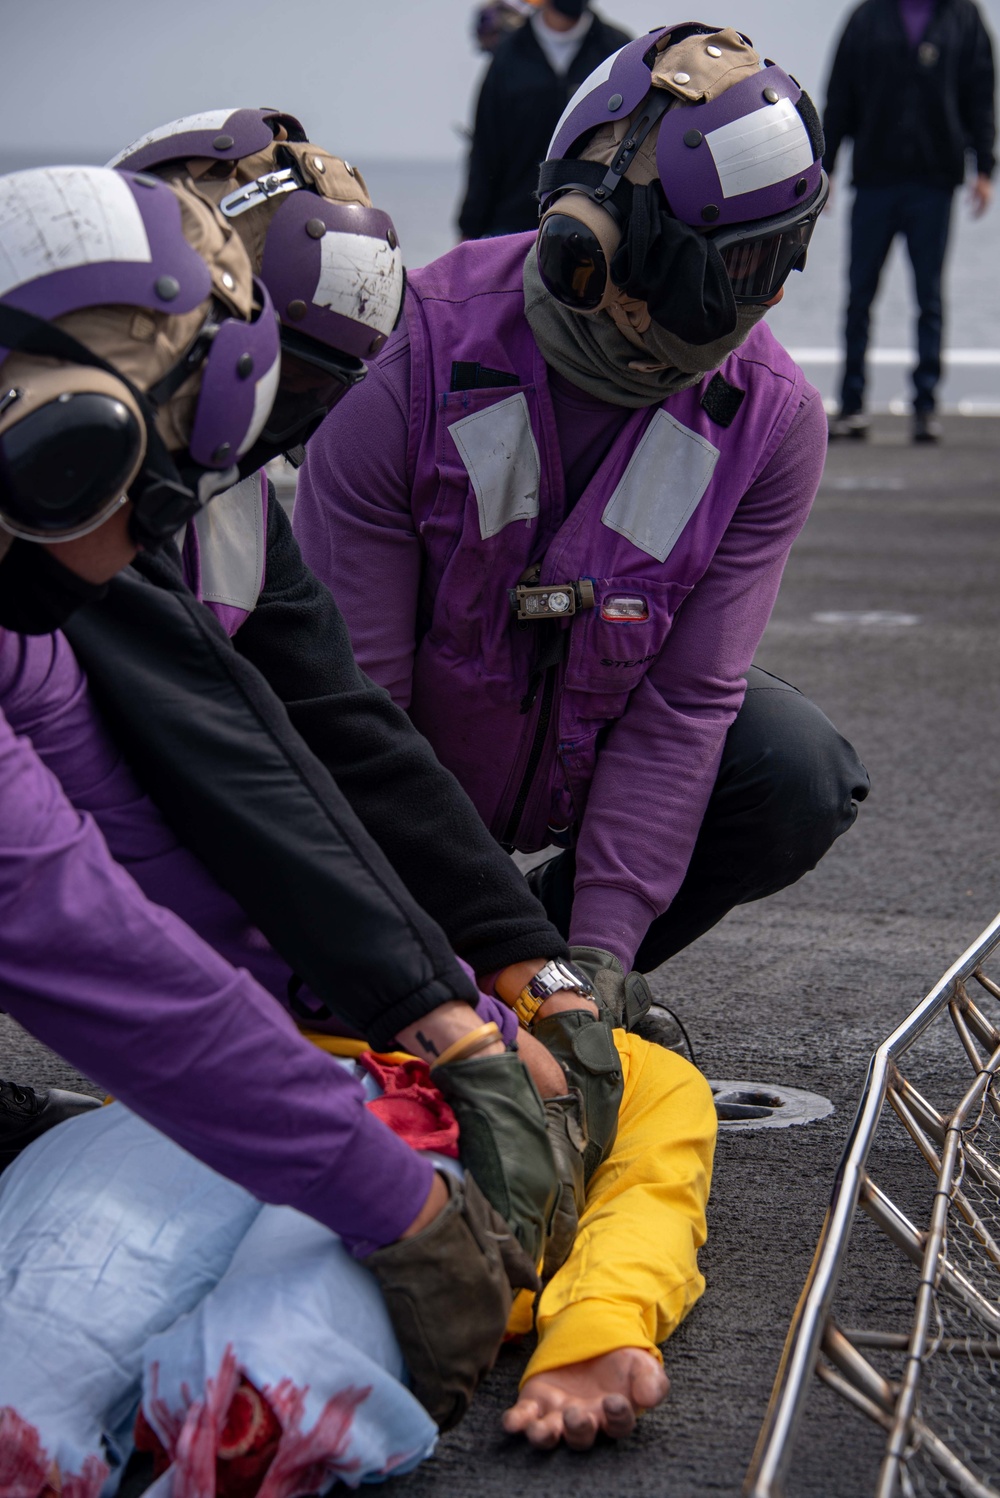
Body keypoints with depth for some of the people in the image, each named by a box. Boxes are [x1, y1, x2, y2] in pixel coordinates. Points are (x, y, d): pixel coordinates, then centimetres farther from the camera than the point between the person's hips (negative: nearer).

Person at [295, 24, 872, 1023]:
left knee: (801, 781, -24)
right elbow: (351, 692, -26)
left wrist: (597, 952, -30)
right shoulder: (412, 368, -28)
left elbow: (686, 698, -21)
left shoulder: (772, 424, -19)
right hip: (423, 766, -2)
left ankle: (554, 952, 1)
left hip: (599, 740, 2)